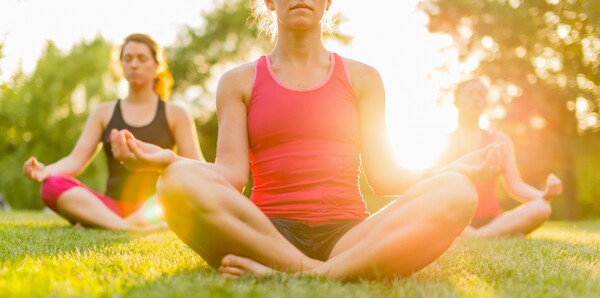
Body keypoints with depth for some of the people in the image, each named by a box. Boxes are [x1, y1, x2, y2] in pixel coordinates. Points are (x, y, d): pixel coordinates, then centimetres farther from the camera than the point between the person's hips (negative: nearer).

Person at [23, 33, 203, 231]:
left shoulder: (175, 115, 10)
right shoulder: (104, 113, 15)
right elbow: (77, 159, 3)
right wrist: (45, 170, -20)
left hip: (159, 211, -1)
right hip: (113, 209, 2)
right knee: (52, 186, -25)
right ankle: (124, 227, -42)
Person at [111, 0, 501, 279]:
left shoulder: (362, 78, 14)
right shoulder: (239, 82, 12)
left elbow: (383, 175, 8)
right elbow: (232, 174, 1)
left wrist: (454, 169, -8)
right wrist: (167, 158, -17)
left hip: (349, 236, 2)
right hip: (265, 233, -1)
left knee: (455, 193, -27)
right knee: (179, 183, -30)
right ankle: (313, 272, -26)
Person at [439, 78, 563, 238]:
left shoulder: (499, 140, 14)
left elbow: (516, 187, 5)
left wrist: (545, 194, -15)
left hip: (491, 220, 3)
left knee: (541, 208, -26)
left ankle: (477, 237, -31)